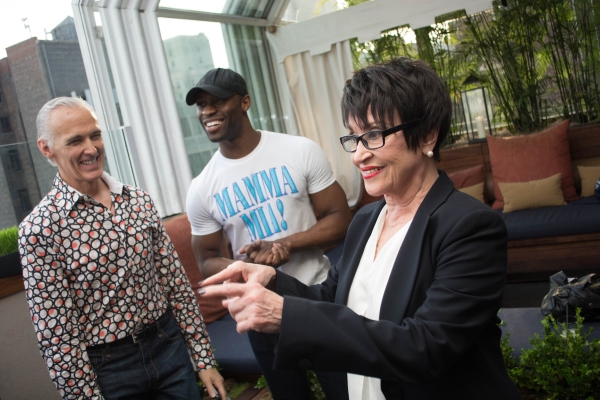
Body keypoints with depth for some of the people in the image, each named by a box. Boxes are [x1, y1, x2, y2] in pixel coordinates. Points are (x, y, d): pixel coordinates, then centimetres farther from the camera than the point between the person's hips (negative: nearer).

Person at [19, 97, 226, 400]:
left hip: (169, 347, 4)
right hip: (105, 368, -3)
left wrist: (204, 359, 4)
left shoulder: (139, 201, 0)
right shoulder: (39, 229, -14)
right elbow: (57, 337, -12)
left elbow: (176, 283, 3)